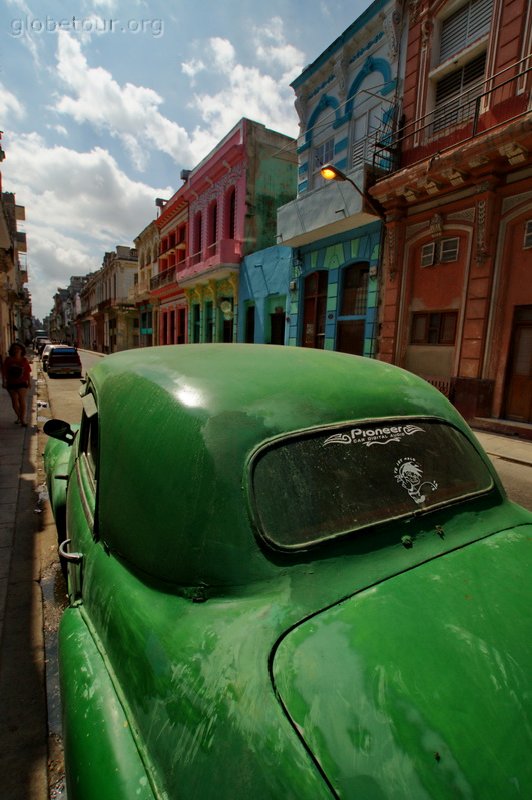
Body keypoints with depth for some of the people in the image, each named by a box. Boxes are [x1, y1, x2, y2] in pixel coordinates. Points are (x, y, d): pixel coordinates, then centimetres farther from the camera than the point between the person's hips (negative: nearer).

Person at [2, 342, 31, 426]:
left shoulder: (24, 360, -4)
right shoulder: (8, 360, -2)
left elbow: (28, 372, 1)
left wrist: (29, 382, 1)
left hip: (22, 383, -2)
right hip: (11, 384, 2)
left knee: (22, 401, -7)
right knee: (14, 402, 11)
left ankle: (23, 419, -3)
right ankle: (19, 417, 30)